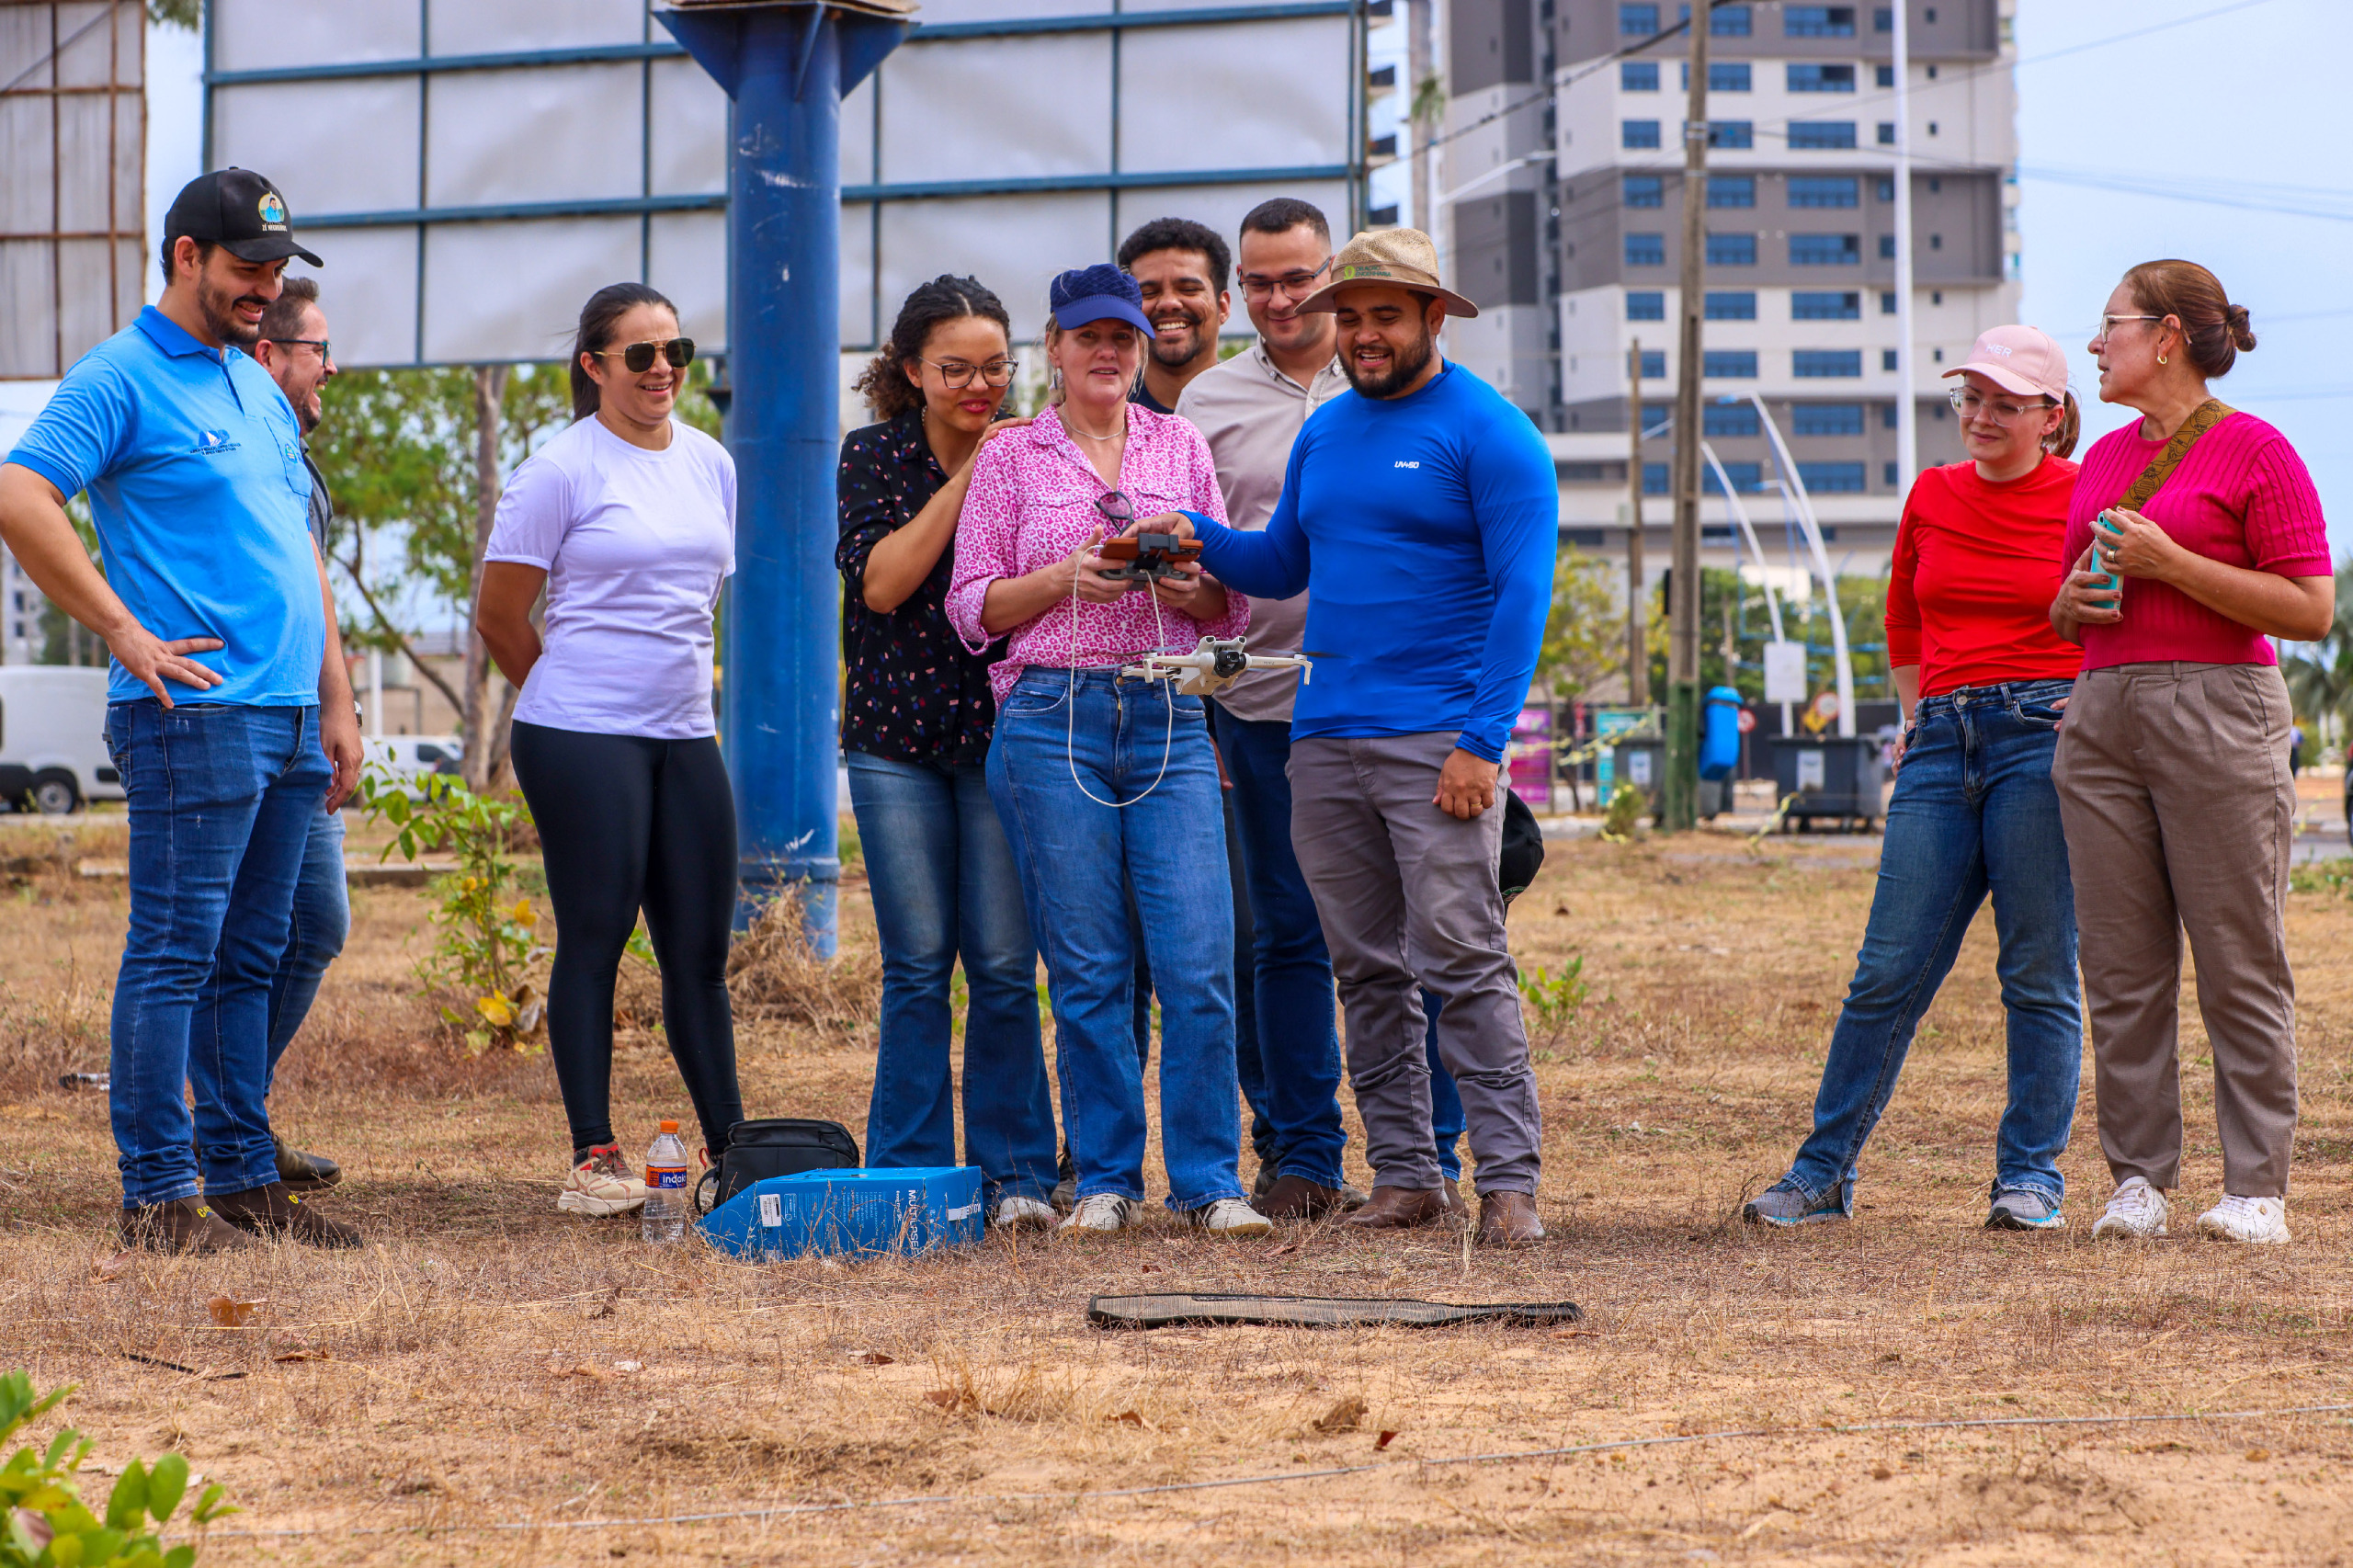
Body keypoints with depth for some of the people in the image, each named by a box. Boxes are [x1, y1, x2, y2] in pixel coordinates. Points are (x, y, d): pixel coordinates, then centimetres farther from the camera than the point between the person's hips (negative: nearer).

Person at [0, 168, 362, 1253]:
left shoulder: (258, 390, 20)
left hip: (288, 719, 8)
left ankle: (244, 1176, 15)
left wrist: (336, 704, 20)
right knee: (175, 954, -6)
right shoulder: (119, 377, -5)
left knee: (249, 959, 10)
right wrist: (125, 631, -17)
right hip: (193, 716, -8)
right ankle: (157, 1194, -4)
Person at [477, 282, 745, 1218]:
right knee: (595, 938, -3)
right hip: (581, 742, -6)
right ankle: (593, 1159, 0)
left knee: (701, 947, 7)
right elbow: (500, 617, -2)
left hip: (685, 736, 6)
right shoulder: (561, 471, -7)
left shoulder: (711, 465, 13)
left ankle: (729, 1147, 14)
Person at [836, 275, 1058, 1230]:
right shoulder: (874, 457, 3)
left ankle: (1014, 1174, 5)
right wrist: (966, 477, -14)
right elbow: (880, 582, -12)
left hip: (1002, 730, 0)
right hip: (897, 738, 0)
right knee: (917, 965, 1)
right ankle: (909, 1176, 8)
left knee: (1004, 966, -3)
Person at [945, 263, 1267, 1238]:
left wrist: (1189, 585, -8)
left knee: (1199, 963, -8)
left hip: (1169, 719, 1)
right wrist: (1067, 578, -11)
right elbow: (973, 608, 5)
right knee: (1086, 970, 0)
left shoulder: (1181, 446, 14)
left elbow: (1233, 605, 14)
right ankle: (1106, 1178, 10)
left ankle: (1208, 1182, 0)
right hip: (1053, 719, -1)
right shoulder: (1011, 457, 8)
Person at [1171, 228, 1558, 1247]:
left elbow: (1521, 592, -10)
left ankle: (1510, 1180, -9)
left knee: (1461, 961, -11)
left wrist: (1481, 742, -17)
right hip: (1322, 741, 7)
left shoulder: (1490, 433, -5)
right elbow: (1283, 566, 23)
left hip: (1436, 741, -7)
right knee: (1367, 971, 7)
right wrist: (1197, 539, 2)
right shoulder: (1324, 433, 16)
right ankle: (1404, 1174, 13)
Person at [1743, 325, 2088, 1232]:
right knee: (1887, 973, 0)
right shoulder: (1933, 497, 13)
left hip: (2042, 739, -4)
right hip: (1941, 748, 4)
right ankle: (1825, 1173, 5)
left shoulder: (2087, 499, 0)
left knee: (2040, 976, -1)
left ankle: (2031, 1178, 6)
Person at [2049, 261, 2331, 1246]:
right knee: (2121, 967, 2)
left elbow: (2311, 610, -9)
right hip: (2102, 714, 6)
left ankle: (2257, 1188, -1)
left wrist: (2169, 563, -13)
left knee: (2240, 964, -4)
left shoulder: (2256, 452, -3)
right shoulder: (2104, 459, 18)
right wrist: (2073, 600, 3)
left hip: (2218, 712, -6)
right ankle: (2138, 1179, 6)